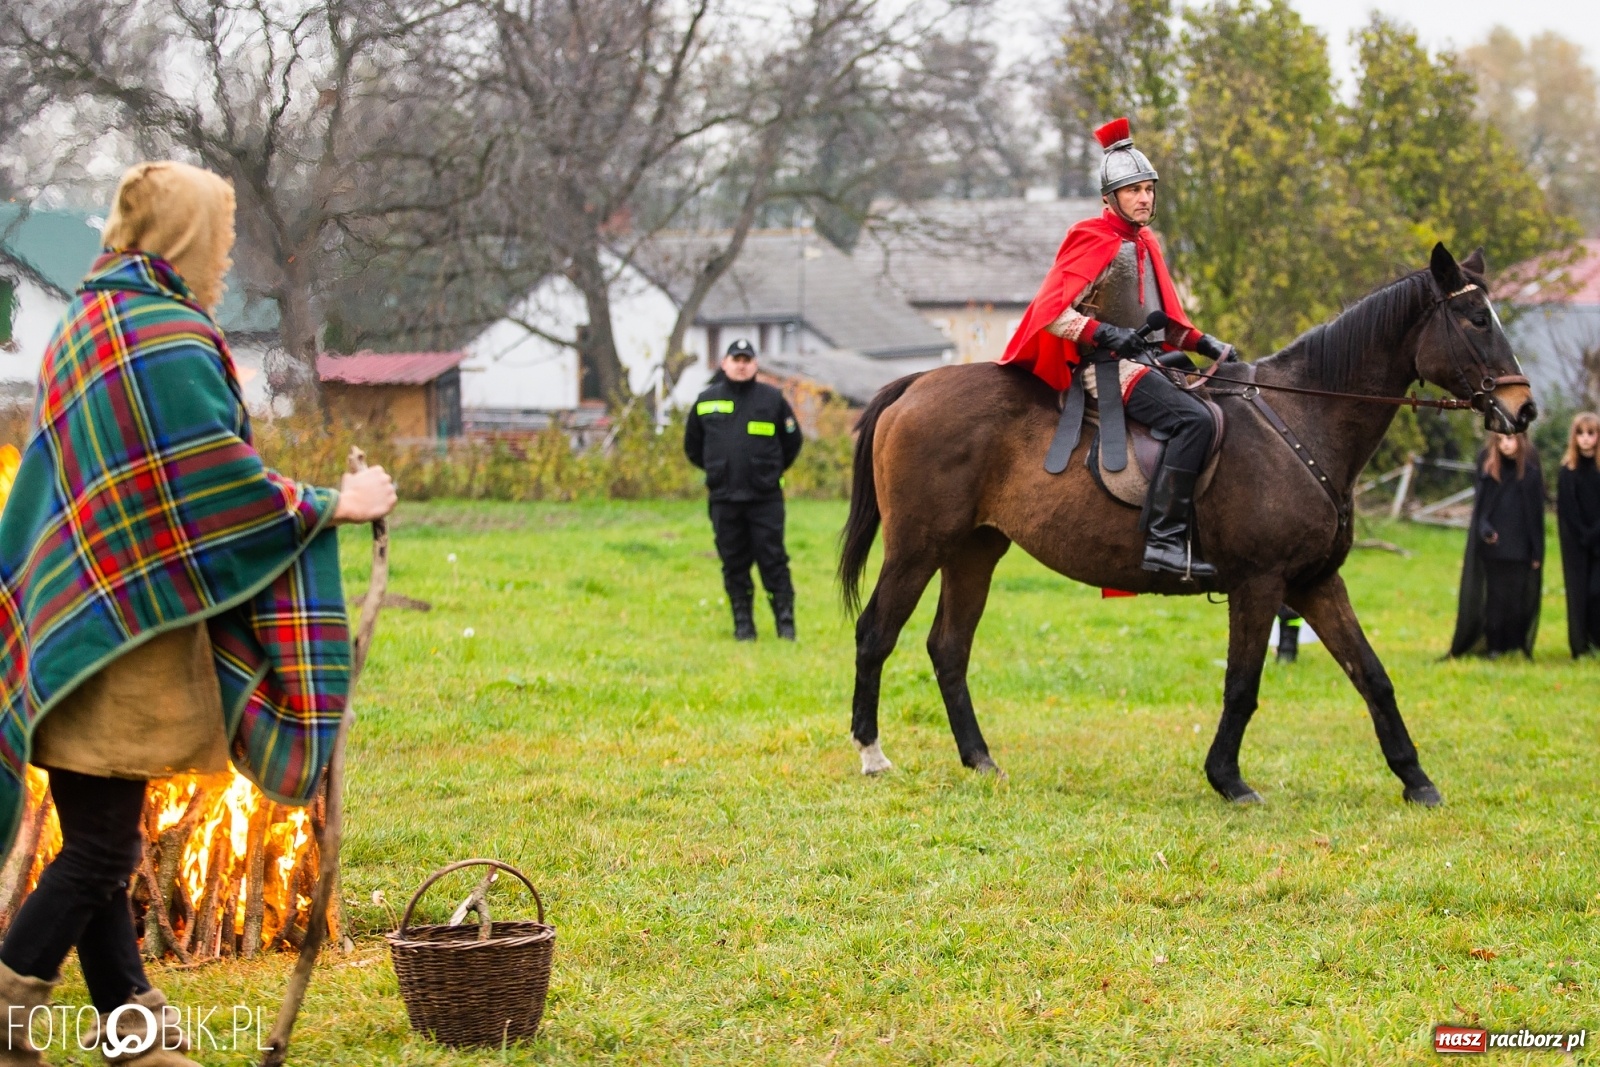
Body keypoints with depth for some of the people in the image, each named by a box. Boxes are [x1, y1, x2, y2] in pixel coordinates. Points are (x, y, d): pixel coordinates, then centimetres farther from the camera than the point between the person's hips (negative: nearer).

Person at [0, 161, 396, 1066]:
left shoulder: (87, 324, 14)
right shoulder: (170, 341, -15)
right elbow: (223, 484, -17)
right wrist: (329, 507, -6)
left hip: (74, 611, 10)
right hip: (132, 624, -10)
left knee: (99, 840, 11)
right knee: (104, 847, -5)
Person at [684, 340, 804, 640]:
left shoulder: (772, 399, 1)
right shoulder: (706, 401, 5)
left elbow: (792, 441, 11)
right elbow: (692, 446, 17)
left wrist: (773, 471, 10)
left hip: (765, 498, -2)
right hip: (723, 499, 2)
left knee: (773, 561, -2)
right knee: (734, 564, 6)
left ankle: (785, 623, 3)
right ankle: (743, 624, 13)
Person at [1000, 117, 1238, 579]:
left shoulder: (1145, 244, 18)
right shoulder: (1090, 241, -7)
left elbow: (1165, 321, 24)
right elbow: (1051, 312, -15)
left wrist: (1203, 343, 9)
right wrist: (1104, 334, -27)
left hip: (1142, 361, 9)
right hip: (1105, 367, -9)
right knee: (1193, 419, -27)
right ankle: (1164, 539, -31)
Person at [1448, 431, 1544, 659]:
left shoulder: (1530, 470, 0)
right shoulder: (1487, 463, 2)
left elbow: (1536, 511, 1)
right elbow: (1480, 501, 1)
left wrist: (1537, 552, -2)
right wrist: (1484, 527, -17)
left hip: (1520, 545, 0)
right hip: (1493, 544, 0)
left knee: (1517, 595, 0)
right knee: (1496, 596, 2)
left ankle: (1517, 644, 8)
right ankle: (1495, 646, 6)